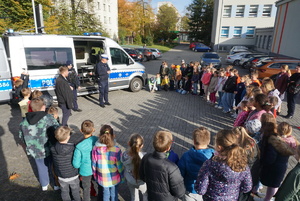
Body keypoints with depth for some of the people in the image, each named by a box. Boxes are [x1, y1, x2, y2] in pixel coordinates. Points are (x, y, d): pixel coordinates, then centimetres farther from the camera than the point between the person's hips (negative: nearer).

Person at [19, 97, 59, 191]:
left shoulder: (24, 122, -6)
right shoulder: (48, 119, -22)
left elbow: (21, 136, 7)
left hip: (35, 151, 4)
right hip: (49, 150, -4)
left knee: (41, 167, 25)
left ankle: (44, 185, 46)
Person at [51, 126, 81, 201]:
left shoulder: (53, 149, -21)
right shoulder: (73, 148, -30)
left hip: (61, 176, 3)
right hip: (73, 176, -2)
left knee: (64, 191, 27)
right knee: (75, 191, 25)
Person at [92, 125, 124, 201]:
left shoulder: (96, 148, -20)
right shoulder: (116, 150, -26)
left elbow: (94, 165, -7)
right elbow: (120, 166, -15)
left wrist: (95, 175, 11)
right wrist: (122, 177, 3)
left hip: (102, 179, 2)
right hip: (114, 179, -2)